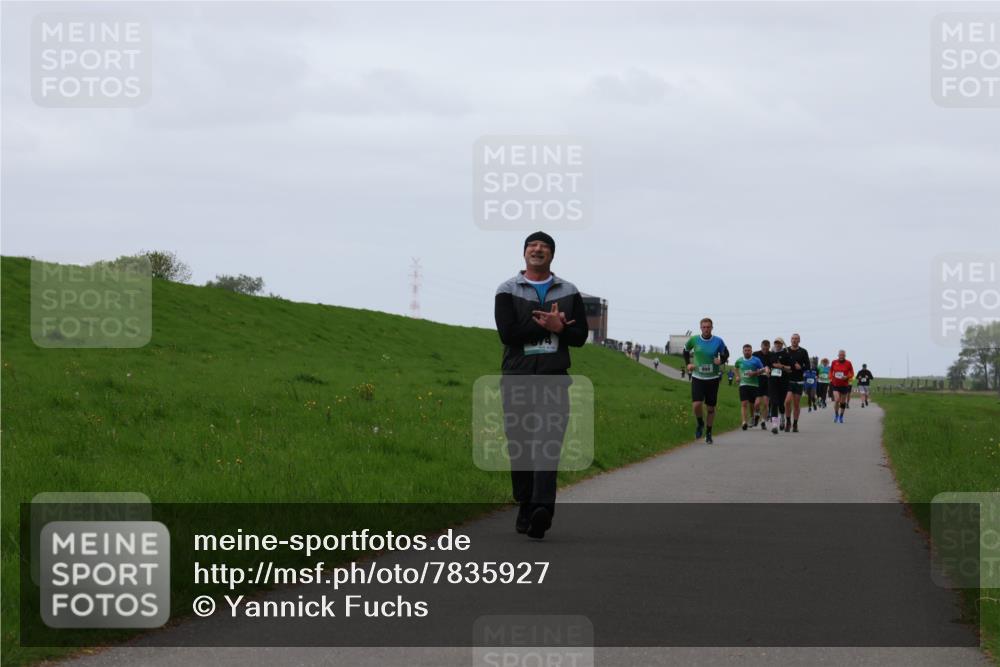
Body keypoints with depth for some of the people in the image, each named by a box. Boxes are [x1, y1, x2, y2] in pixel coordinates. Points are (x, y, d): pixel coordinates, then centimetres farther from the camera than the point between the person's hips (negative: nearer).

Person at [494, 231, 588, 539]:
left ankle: (542, 508, -28)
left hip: (553, 379, -1)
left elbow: (580, 336, 5)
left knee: (548, 444, -15)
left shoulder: (569, 293, 12)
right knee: (519, 446, 2)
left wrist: (556, 327, -14)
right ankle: (525, 509, 14)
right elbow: (507, 332, -9)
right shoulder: (508, 291, 6)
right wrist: (551, 327, -11)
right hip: (517, 378, 1)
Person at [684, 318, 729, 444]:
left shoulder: (718, 341, -6)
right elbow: (686, 350, 15)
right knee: (696, 404, -16)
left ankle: (708, 433, 22)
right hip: (697, 378, 0)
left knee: (711, 407, 6)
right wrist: (688, 364, 1)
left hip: (713, 378, 0)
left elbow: (726, 354, 8)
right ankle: (700, 424, 14)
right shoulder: (694, 340, -4)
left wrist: (721, 360, -13)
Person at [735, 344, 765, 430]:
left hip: (754, 384, -1)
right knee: (744, 404, -13)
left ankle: (752, 418, 37)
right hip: (743, 384, 1)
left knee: (752, 404, 10)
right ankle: (744, 422, -21)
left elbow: (762, 369, -1)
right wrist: (738, 376, 12)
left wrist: (754, 373, -16)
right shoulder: (739, 360, 8)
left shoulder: (756, 360, -1)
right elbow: (736, 368, 27)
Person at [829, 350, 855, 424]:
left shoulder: (848, 363, -3)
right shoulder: (834, 362, 0)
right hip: (835, 385, 0)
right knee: (837, 400, -16)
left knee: (843, 402, 8)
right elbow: (831, 371, 13)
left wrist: (847, 377, -16)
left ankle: (841, 416, 24)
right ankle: (836, 414, 4)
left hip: (844, 385, 0)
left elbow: (851, 374, 3)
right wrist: (831, 379, 3)